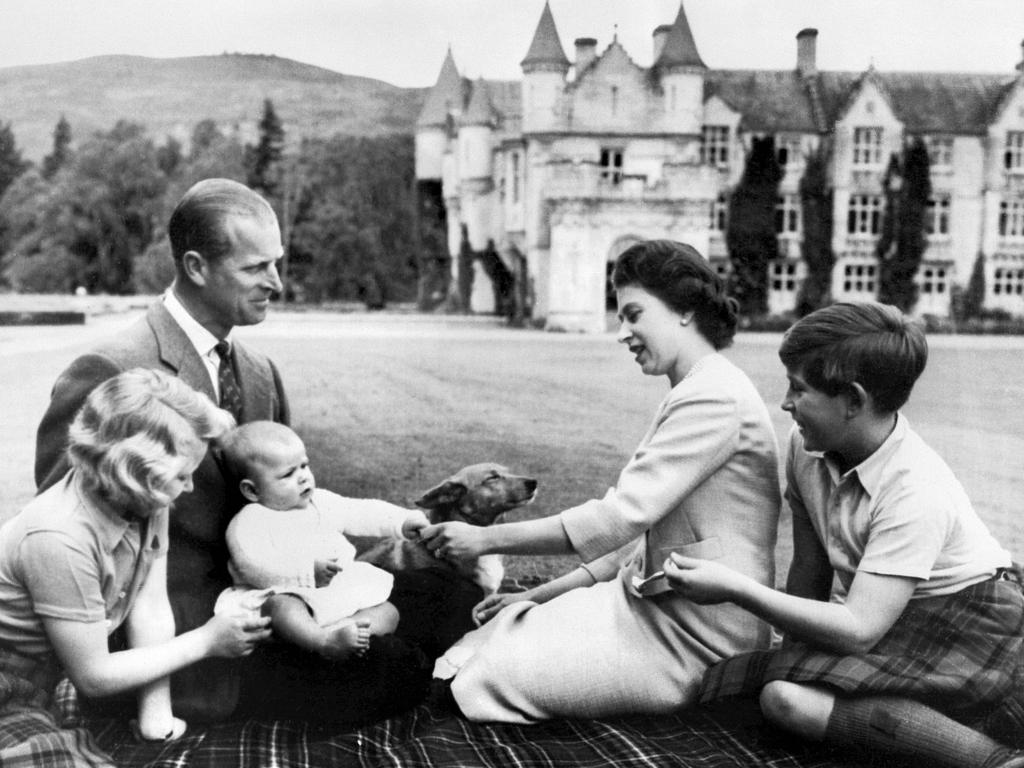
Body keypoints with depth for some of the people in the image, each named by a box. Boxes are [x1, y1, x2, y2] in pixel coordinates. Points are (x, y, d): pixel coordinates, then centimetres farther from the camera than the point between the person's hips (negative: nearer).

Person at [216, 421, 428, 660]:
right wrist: (308, 572, -28)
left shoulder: (320, 502, 17)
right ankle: (324, 641, -61)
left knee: (388, 612, -8)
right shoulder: (248, 523, -6)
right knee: (281, 607, -39)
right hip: (286, 594, -7)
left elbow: (362, 513, 17)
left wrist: (403, 521, 1)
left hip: (342, 594, 7)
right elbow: (254, 567, -21)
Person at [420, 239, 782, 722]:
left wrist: (486, 539, -17)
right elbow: (640, 529, 17)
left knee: (485, 678, -13)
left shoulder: (713, 398, -17)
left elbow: (619, 516, -23)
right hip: (658, 605, 10)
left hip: (694, 640, -10)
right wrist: (543, 594, 11)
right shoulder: (696, 394, 17)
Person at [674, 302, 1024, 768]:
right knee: (784, 696, -16)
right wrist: (792, 643, 0)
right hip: (879, 620, 8)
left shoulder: (916, 493, -27)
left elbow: (858, 632, -31)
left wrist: (736, 589, -31)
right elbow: (808, 569, 3)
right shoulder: (807, 447, -6)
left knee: (788, 696, -26)